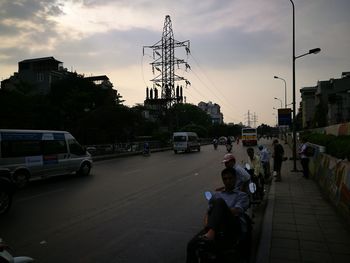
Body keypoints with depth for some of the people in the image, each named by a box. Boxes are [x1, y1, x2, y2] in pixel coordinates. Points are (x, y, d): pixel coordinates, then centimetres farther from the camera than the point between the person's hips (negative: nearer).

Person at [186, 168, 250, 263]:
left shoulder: (242, 195, 18)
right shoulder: (216, 195, 29)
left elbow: (236, 211, -2)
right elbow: (208, 213, 20)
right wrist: (206, 224, 0)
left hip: (235, 229, -3)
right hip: (217, 228, 4)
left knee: (219, 202, -31)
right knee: (192, 244, -26)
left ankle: (211, 233, -46)